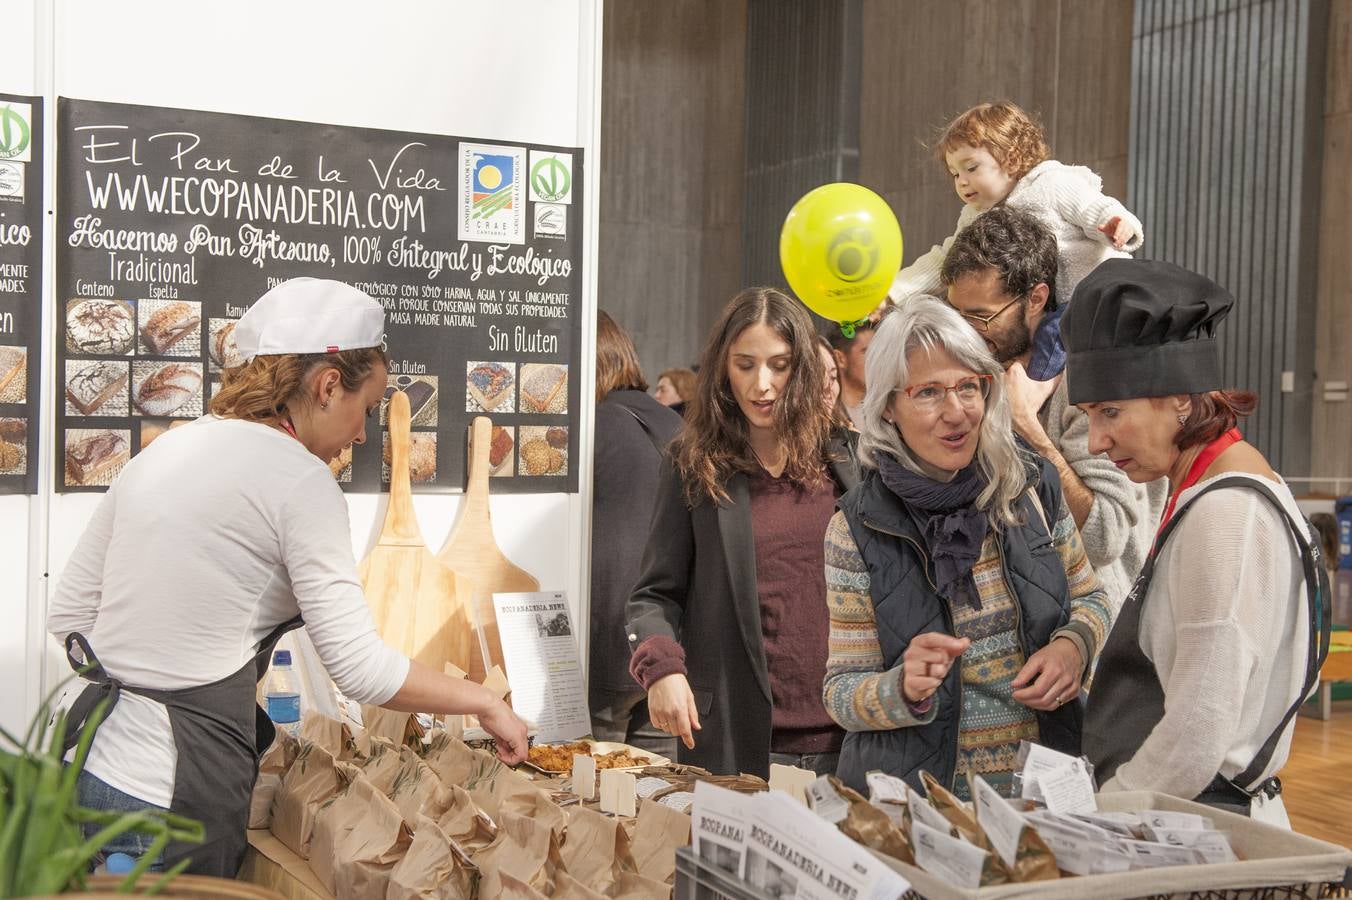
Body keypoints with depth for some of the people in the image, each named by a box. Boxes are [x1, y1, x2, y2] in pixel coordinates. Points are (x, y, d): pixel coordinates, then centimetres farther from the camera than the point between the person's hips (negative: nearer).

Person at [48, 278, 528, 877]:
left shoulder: (158, 453, 10)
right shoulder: (298, 477, -13)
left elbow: (67, 615, 13)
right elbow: (359, 666, -15)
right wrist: (484, 703, -3)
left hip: (93, 762, 8)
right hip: (170, 795, -8)